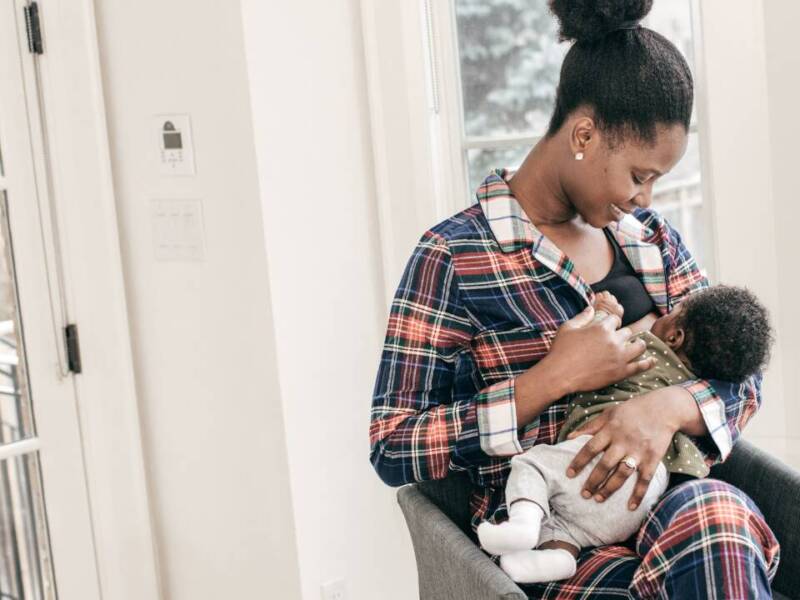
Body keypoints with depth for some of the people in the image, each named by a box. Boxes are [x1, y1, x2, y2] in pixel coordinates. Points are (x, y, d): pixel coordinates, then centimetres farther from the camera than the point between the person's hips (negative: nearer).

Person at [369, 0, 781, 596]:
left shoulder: (651, 238, 14)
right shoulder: (454, 257, -4)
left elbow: (743, 377, 13)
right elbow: (393, 452, -6)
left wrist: (671, 405, -11)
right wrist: (554, 378, -14)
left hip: (671, 496, 5)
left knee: (713, 511, -33)